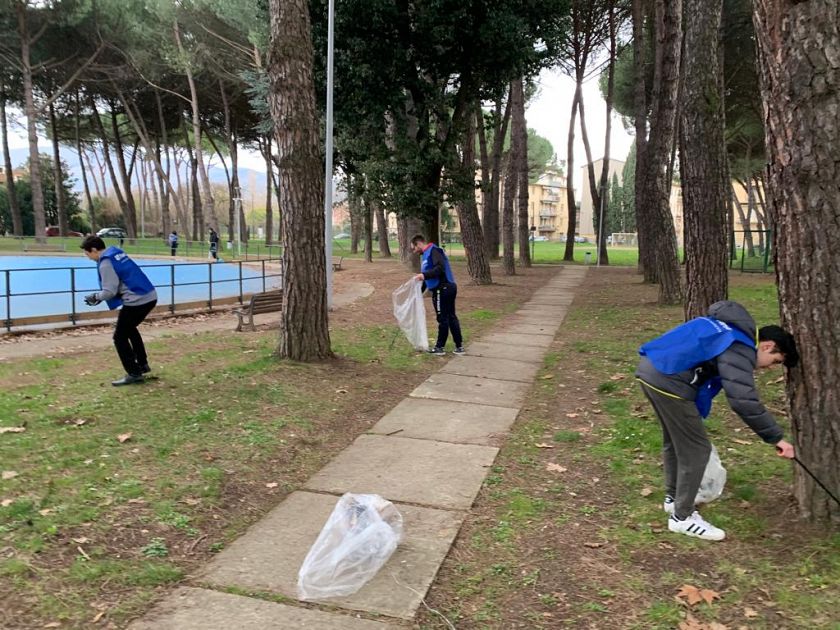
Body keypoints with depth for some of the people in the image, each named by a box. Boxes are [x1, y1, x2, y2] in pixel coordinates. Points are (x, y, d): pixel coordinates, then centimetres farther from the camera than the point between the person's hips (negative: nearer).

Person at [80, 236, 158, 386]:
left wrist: (95, 297, 7)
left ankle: (134, 374, 6)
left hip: (137, 301, -9)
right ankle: (142, 364, 36)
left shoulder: (105, 263, -12)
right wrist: (99, 296, 18)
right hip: (150, 296, 9)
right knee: (130, 329, 29)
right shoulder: (117, 253, 15)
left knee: (119, 337, 4)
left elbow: (110, 292, -13)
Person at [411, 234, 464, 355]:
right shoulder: (426, 254, 19)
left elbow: (440, 268, -26)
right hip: (448, 288, 10)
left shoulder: (433, 251, -11)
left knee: (443, 319, 0)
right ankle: (459, 346, 17)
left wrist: (424, 275, -34)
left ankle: (440, 347, 10)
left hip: (442, 289, -10)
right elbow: (429, 276, 24)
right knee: (451, 317, 12)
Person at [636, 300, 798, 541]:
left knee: (674, 441, 25)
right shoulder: (739, 349, -10)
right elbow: (744, 400, -21)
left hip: (650, 370, 11)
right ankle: (682, 517, 11)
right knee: (696, 449, 1)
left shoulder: (731, 329, 21)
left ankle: (673, 497, 40)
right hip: (668, 381, -10)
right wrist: (776, 437, -13)